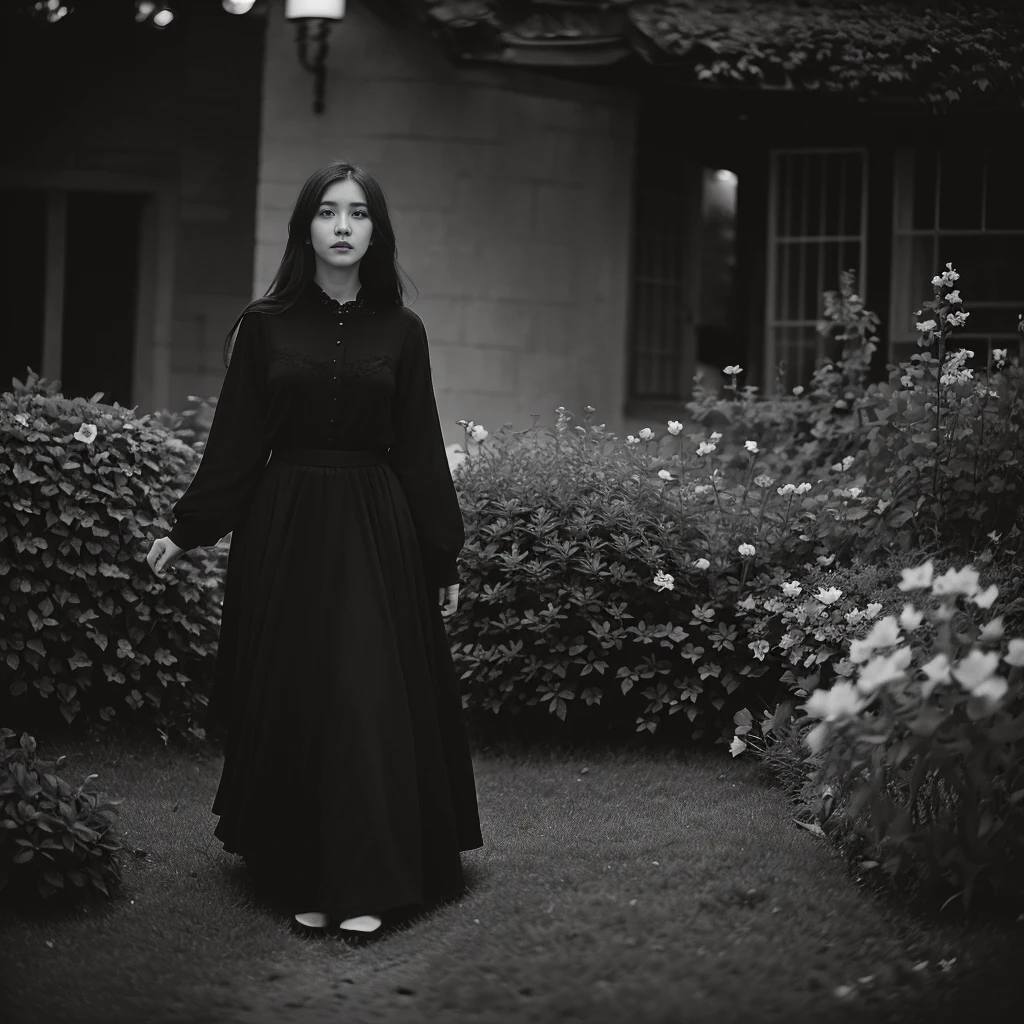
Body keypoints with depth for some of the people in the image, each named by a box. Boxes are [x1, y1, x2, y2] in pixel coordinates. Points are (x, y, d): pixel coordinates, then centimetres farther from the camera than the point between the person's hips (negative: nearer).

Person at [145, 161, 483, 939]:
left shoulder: (400, 332, 4)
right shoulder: (265, 326, 3)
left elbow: (420, 452, 5)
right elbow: (235, 442, 4)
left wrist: (445, 556, 5)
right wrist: (187, 529, 0)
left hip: (374, 529, 0)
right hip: (284, 527, 0)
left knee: (372, 696, -5)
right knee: (292, 699, 2)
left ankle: (367, 885, 0)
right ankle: (302, 880, 12)